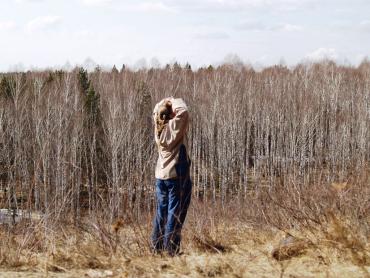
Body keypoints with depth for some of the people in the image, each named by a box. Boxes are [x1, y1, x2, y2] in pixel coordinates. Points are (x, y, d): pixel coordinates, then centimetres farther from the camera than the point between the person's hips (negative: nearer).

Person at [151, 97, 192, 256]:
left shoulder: (158, 127, 5)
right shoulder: (174, 125, -12)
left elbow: (156, 111, 21)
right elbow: (183, 111, -20)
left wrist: (165, 102, 8)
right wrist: (175, 102, -3)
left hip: (160, 176, 6)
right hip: (176, 175, -6)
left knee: (161, 211, 12)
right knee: (175, 212, -3)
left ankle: (156, 247, 14)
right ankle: (171, 249, -5)